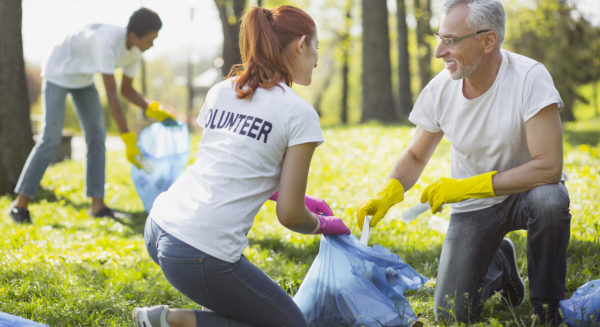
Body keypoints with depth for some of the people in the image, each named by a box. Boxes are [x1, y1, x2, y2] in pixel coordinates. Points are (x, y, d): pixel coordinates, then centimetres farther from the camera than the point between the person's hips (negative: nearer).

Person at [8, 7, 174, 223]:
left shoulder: (134, 52, -13)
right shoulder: (107, 41, -39)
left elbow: (127, 90, 2)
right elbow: (111, 94, -42)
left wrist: (153, 110, -14)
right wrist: (128, 140, -43)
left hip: (83, 79, 8)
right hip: (58, 74, -8)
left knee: (96, 135, -4)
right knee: (50, 139, -12)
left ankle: (97, 204, -5)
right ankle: (20, 203, -4)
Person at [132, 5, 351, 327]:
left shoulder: (220, 92, 13)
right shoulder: (300, 113, -7)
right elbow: (289, 215, -6)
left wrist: (301, 199, 25)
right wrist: (324, 224, 16)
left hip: (159, 228, 9)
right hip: (203, 256, -8)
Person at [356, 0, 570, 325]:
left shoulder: (529, 78, -25)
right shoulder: (441, 89, -13)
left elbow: (549, 166, -30)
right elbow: (415, 156, 3)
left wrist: (466, 187, -30)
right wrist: (387, 194, -18)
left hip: (525, 191, -3)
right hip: (472, 207, 3)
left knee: (549, 200, -39)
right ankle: (498, 265, 27)